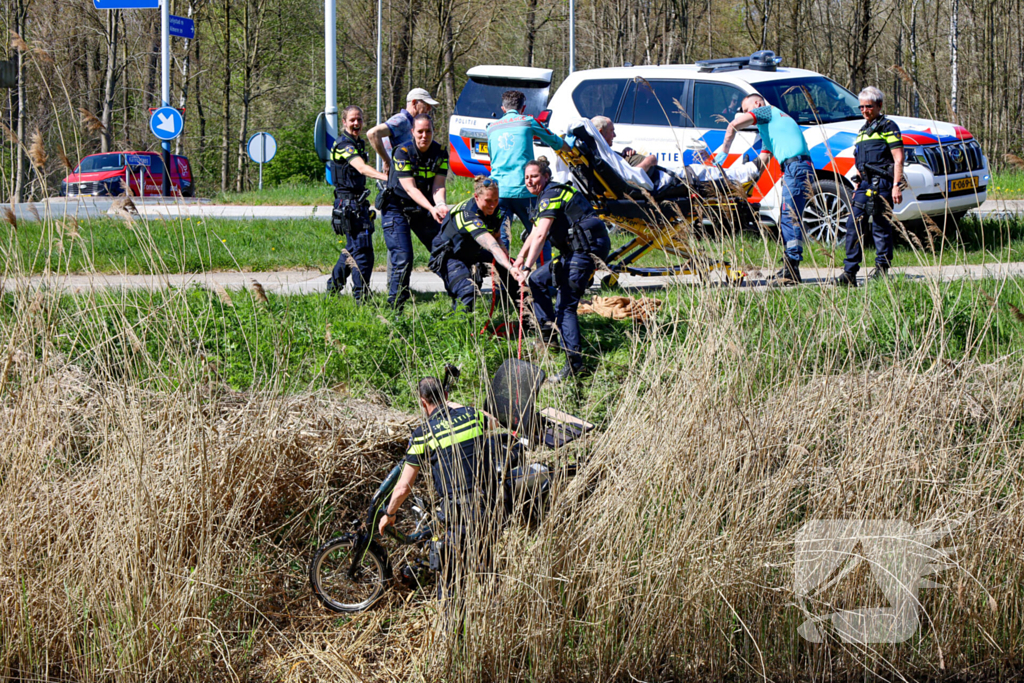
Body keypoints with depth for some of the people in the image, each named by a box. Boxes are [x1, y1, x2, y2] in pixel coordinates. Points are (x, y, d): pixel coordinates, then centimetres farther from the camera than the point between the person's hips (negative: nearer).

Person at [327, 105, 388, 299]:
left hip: (357, 202, 10)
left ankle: (333, 288, 30)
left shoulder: (358, 143, 15)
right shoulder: (344, 145, -16)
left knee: (353, 249, 18)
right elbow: (362, 168, -32)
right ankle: (360, 297, -11)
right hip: (348, 202, -10)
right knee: (363, 251, -12)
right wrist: (387, 177, -45)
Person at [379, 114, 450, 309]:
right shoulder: (403, 153, -19)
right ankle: (395, 306, -10)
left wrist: (440, 204, -35)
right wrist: (431, 208, -38)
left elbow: (438, 185, -12)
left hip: (422, 210, 5)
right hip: (396, 208, -5)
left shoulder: (440, 153, -5)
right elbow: (410, 188, -25)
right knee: (403, 258, -17)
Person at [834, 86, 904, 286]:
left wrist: (896, 186, -17)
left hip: (881, 183, -8)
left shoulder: (888, 127, -2)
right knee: (854, 225, 1)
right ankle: (849, 273, 0)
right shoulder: (864, 130, 23)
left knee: (881, 227, -6)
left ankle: (882, 270, -1)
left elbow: (898, 159, -8)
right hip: (865, 184, 8)